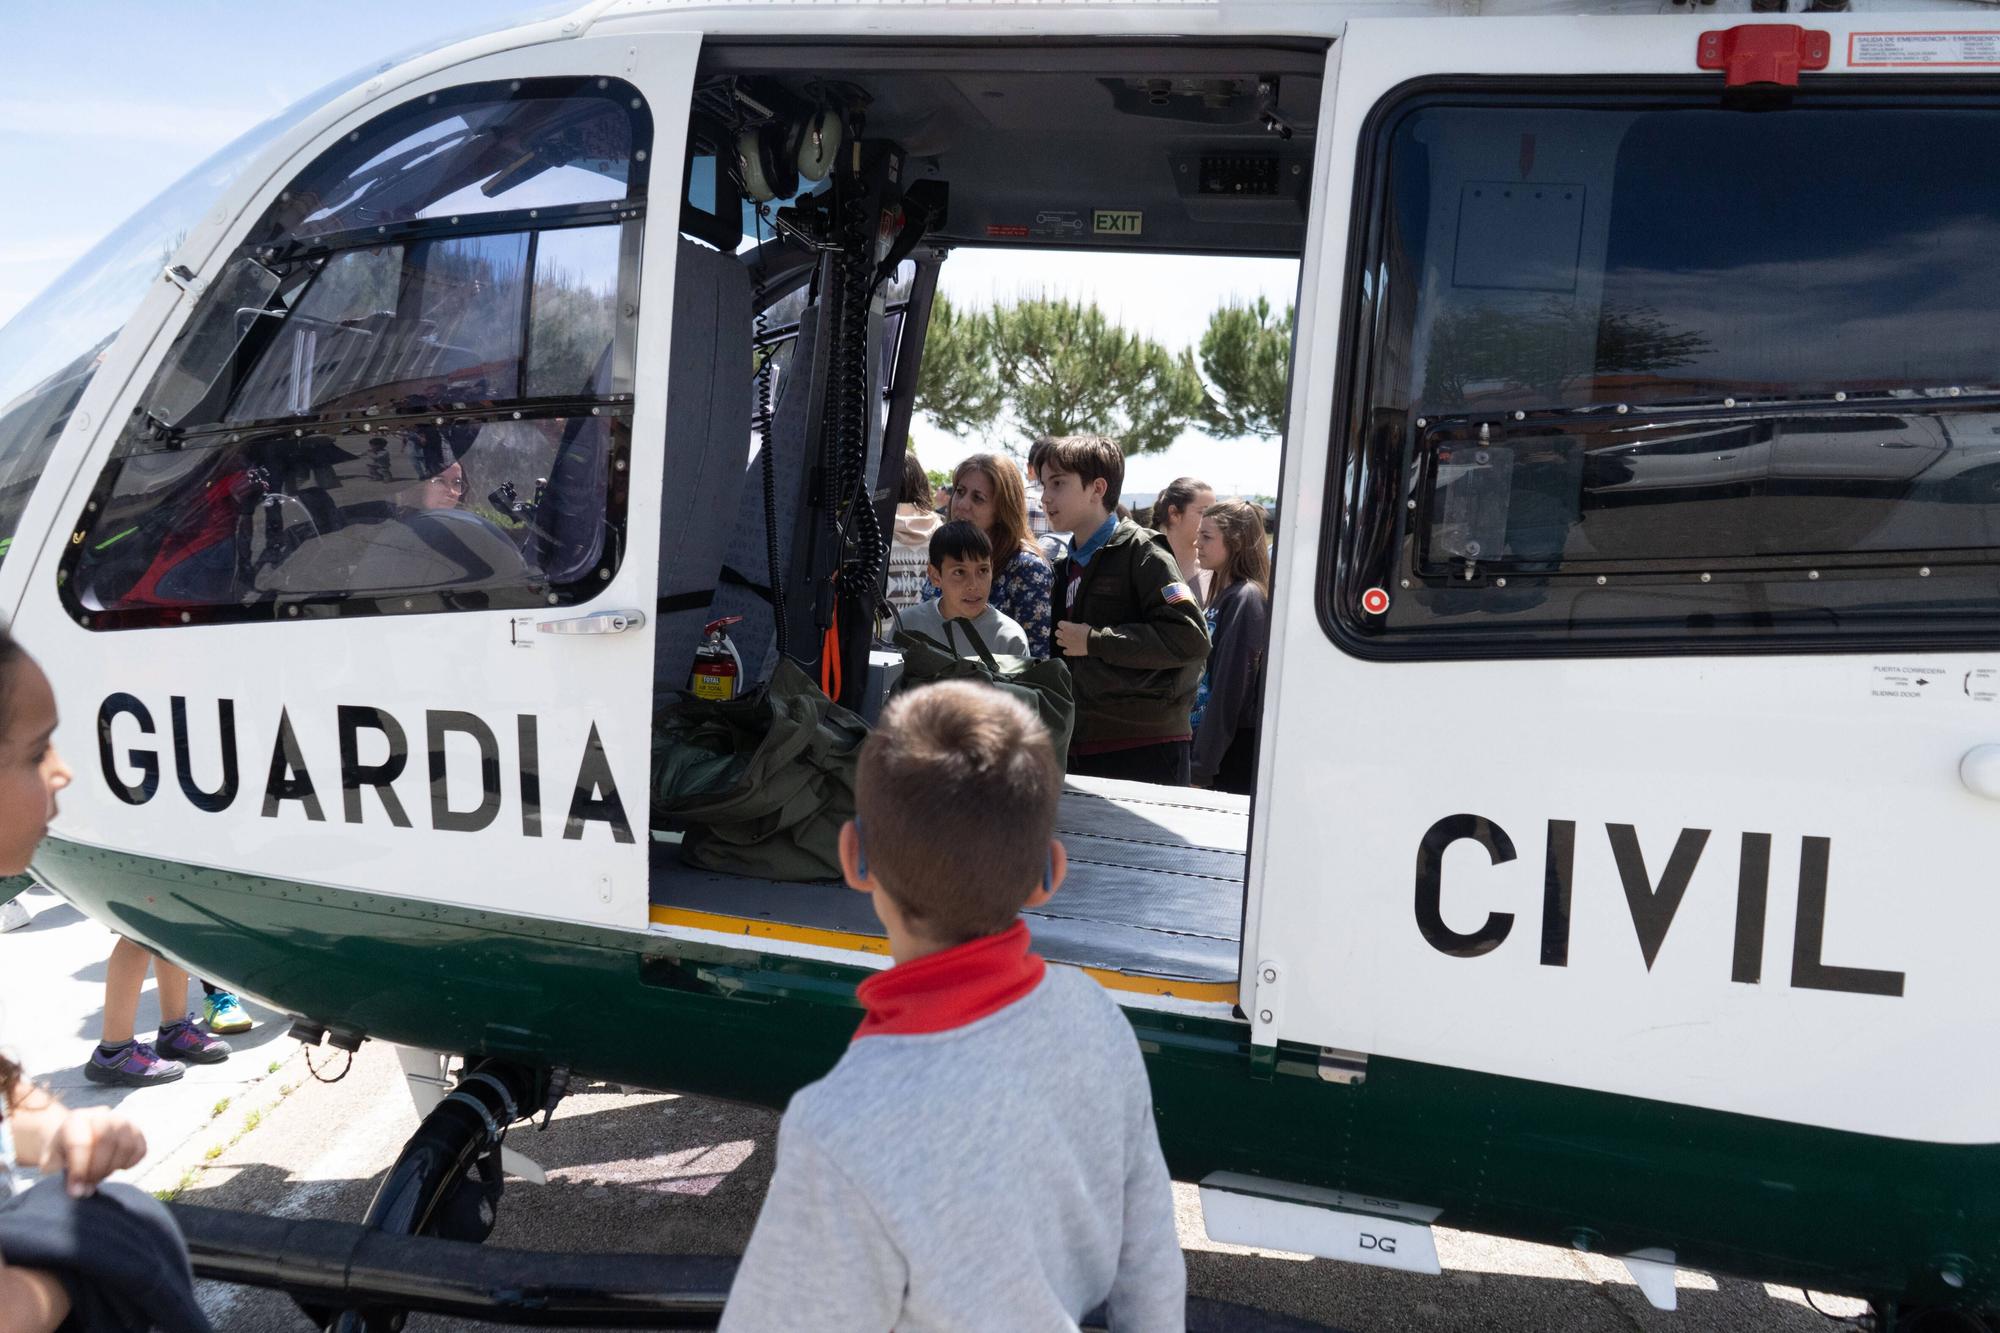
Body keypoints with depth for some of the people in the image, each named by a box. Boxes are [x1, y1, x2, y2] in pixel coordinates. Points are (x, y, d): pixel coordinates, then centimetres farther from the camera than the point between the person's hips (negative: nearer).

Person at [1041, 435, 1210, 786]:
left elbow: (1190, 638, -17)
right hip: (1081, 750, 8)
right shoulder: (1068, 567, 20)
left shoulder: (1140, 551, -5)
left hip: (1146, 752, -7)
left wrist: (1095, 641, -14)